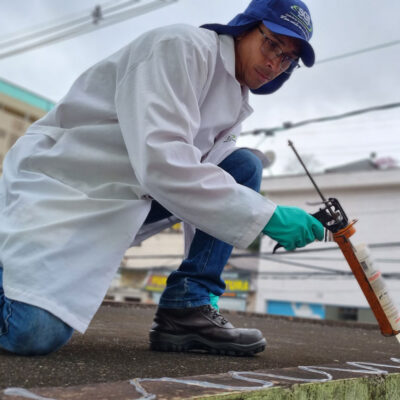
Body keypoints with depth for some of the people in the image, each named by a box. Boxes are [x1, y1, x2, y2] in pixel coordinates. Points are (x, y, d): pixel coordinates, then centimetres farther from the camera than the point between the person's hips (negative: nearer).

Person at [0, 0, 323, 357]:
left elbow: (199, 170, 9)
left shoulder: (235, 99, 9)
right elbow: (159, 159, -32)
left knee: (244, 167, -3)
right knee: (36, 333, -27)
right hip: (59, 183, -8)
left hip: (131, 193, 9)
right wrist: (267, 215, -31)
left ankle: (187, 307, -8)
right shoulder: (183, 46, -18)